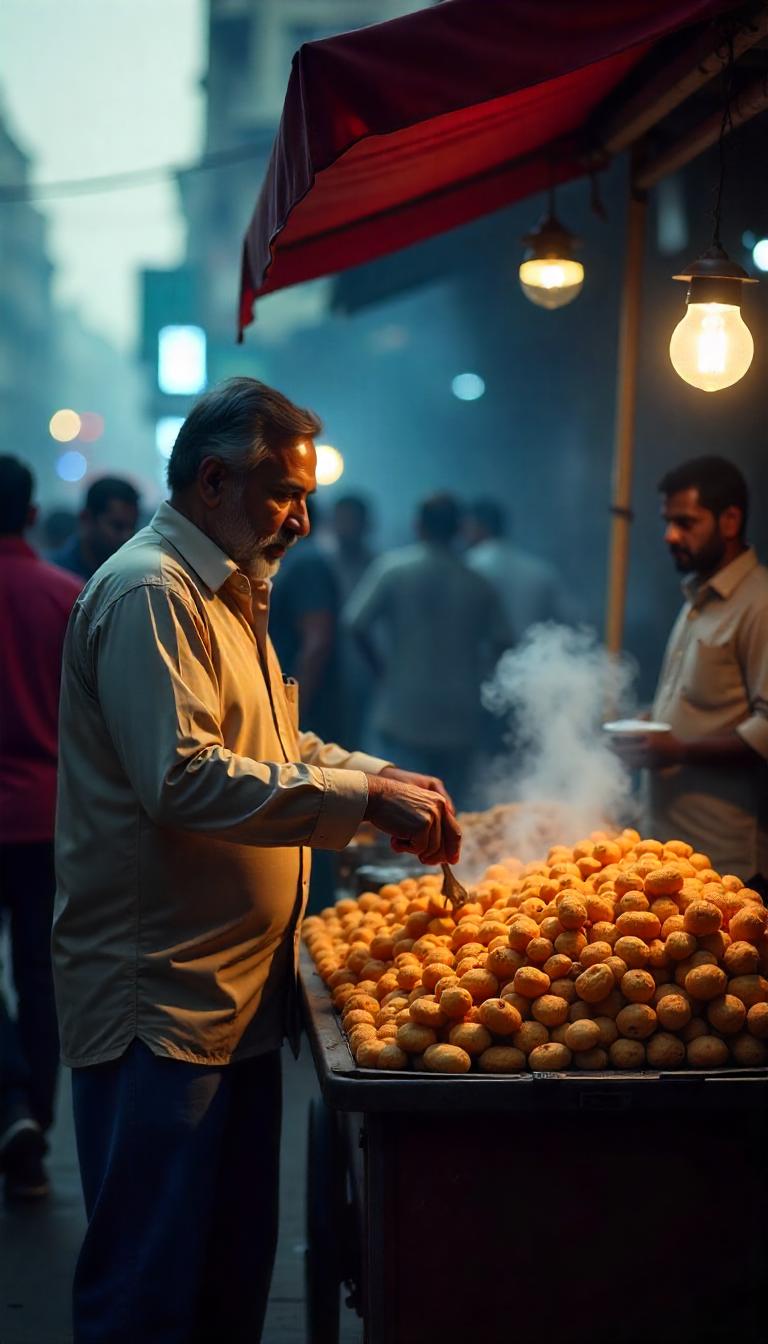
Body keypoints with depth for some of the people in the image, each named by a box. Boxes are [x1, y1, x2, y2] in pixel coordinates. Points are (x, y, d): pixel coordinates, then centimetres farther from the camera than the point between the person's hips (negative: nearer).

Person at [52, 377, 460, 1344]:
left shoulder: (225, 593, 19)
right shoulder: (149, 593, -16)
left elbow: (272, 744, 26)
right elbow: (184, 778, -27)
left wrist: (387, 779, 10)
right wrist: (362, 798, -24)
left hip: (235, 990, 10)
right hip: (158, 1001, -10)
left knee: (236, 1266, 17)